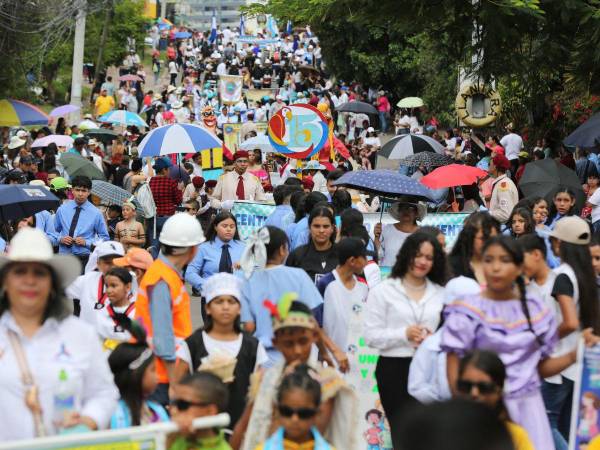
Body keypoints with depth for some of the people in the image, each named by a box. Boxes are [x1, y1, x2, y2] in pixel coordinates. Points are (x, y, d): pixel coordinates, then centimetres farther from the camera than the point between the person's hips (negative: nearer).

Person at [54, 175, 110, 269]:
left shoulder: (95, 213, 1)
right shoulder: (62, 209, 7)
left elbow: (104, 238, 6)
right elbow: (54, 231, 18)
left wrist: (86, 242, -8)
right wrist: (60, 239, -4)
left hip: (84, 259, -2)